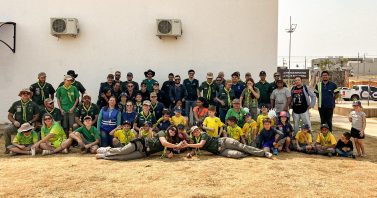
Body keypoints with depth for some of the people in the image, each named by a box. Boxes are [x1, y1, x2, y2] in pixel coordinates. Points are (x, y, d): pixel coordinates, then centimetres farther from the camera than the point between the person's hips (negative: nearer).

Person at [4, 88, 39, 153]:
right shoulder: (16, 104, 7)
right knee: (7, 130, -27)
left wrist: (30, 122, -12)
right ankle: (8, 147, -10)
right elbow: (9, 115, 10)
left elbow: (36, 116, 3)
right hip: (17, 125, 1)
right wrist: (14, 121, -9)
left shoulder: (33, 105, 4)